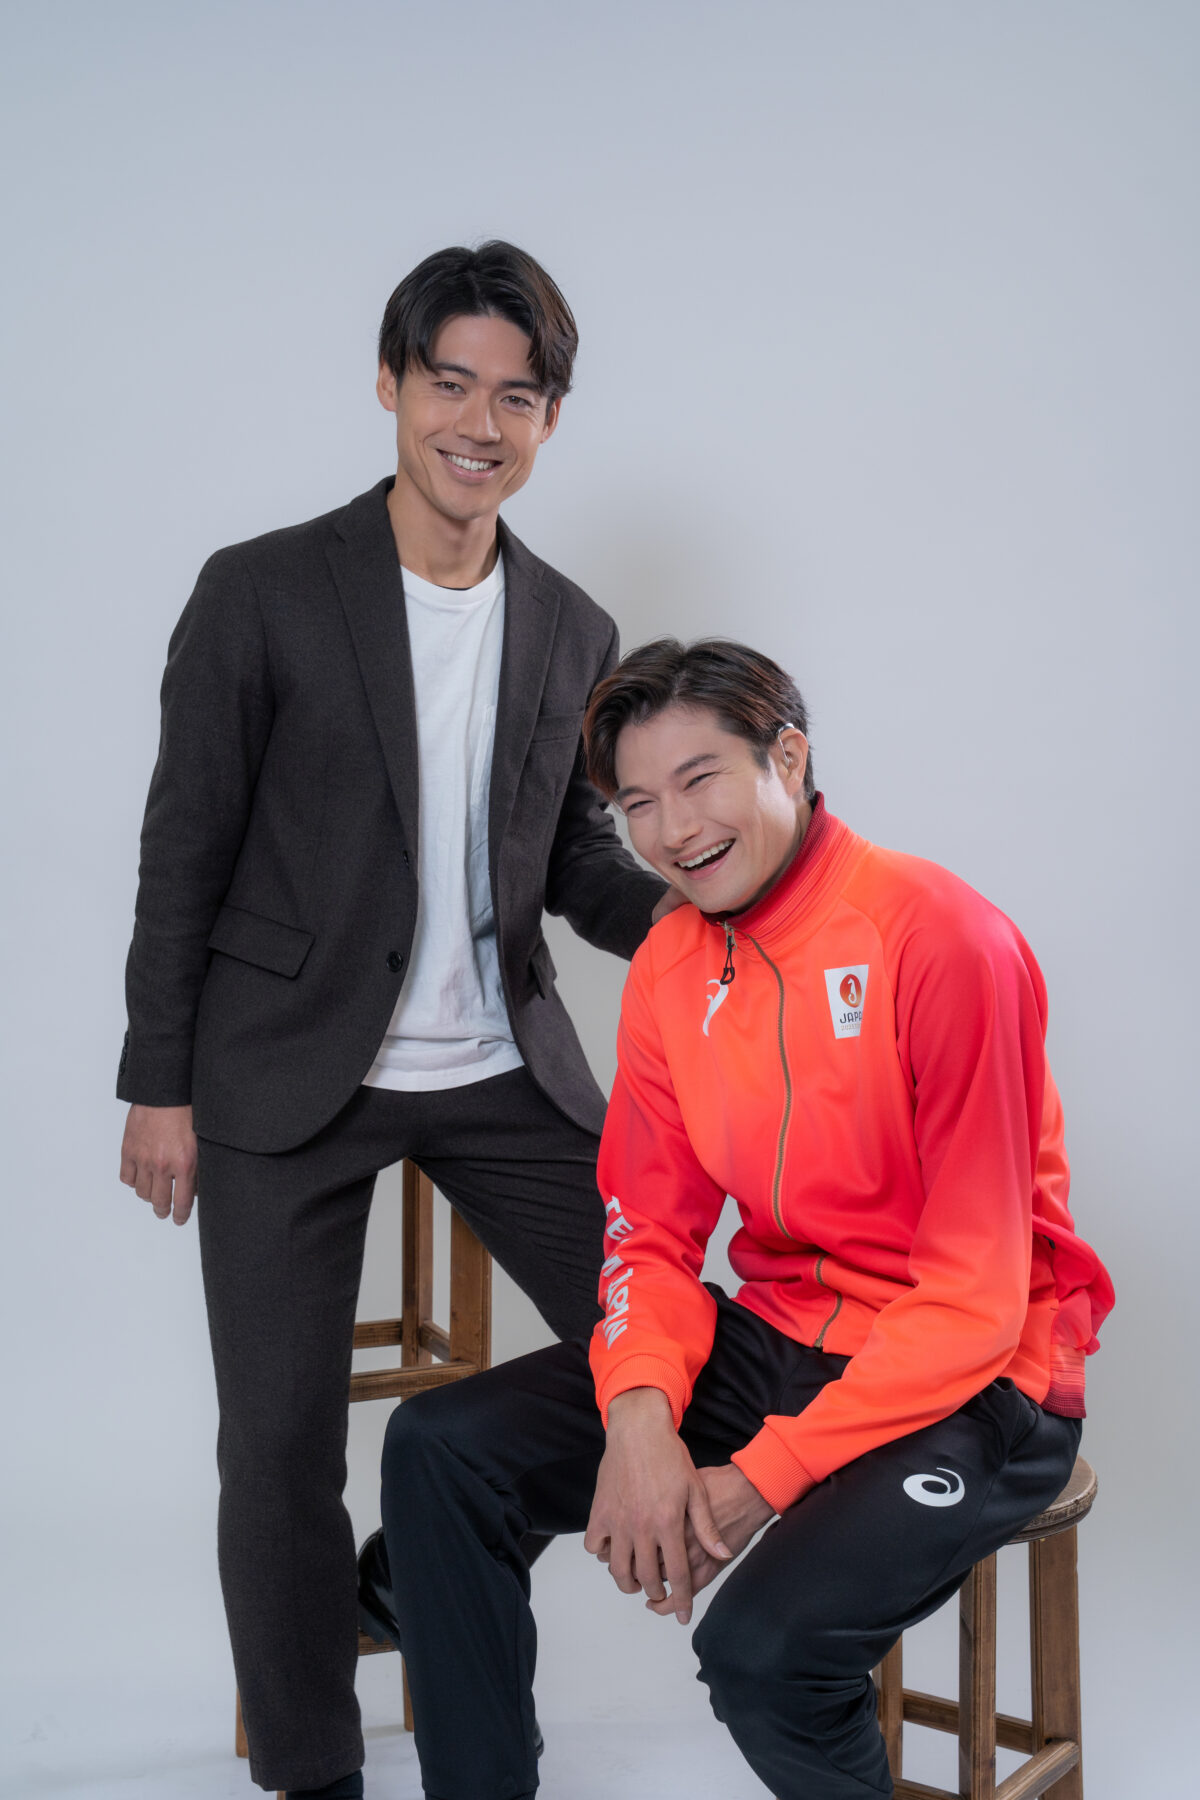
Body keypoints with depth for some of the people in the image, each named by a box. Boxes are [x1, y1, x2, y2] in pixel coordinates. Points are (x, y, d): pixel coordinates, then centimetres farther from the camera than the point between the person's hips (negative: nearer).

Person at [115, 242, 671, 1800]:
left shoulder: (575, 633, 7)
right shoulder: (264, 594, -6)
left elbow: (572, 860, 12)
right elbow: (185, 852, -4)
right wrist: (161, 1086, -6)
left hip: (505, 1070, 4)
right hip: (290, 1079, -4)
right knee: (282, 1441, 3)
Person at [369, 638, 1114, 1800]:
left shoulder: (937, 939, -18)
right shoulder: (669, 969, 4)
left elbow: (977, 1296, -19)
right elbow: (652, 1236, 5)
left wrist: (766, 1476, -22)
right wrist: (639, 1413, -16)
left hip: (967, 1387, -6)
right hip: (772, 1342, 7)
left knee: (765, 1647, -31)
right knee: (439, 1448, -5)